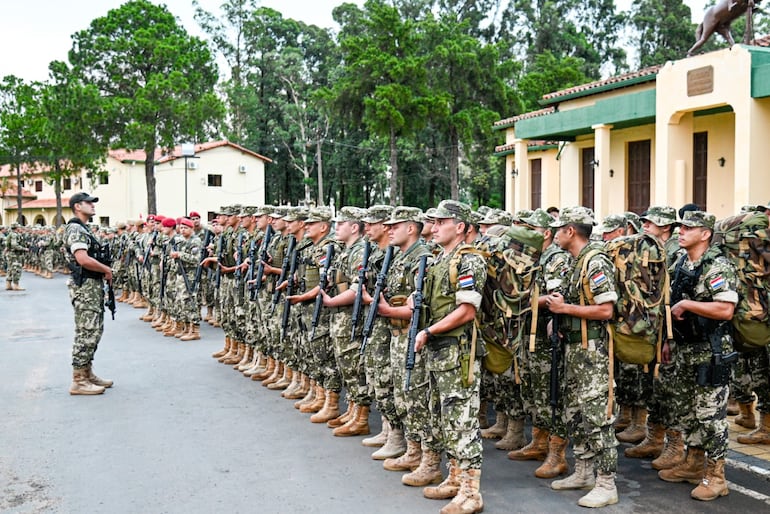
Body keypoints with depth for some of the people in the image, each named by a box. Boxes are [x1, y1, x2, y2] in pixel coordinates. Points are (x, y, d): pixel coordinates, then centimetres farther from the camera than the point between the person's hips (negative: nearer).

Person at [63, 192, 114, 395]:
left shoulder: (84, 229, 18)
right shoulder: (76, 229, -14)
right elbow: (83, 259, -25)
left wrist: (104, 270, 5)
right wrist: (107, 269, -12)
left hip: (94, 286, 10)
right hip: (85, 287, -10)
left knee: (94, 332, 14)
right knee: (86, 333, -8)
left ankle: (87, 373, 22)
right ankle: (78, 381, -4)